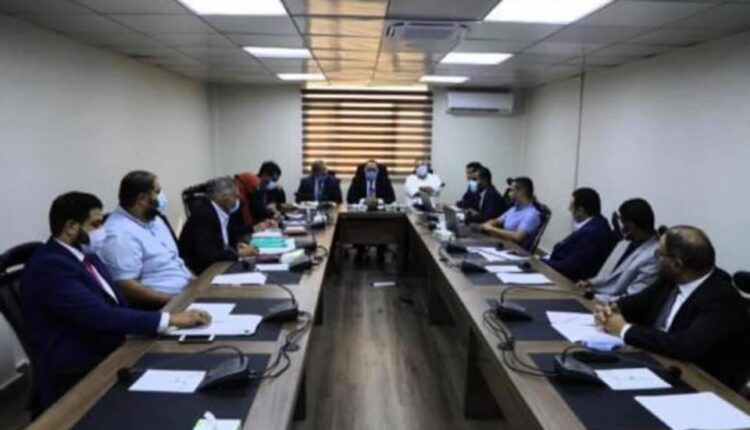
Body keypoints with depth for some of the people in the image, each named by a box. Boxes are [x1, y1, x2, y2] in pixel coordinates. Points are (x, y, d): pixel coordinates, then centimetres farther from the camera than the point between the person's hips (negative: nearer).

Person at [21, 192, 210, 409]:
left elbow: (118, 306, 10)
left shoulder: (88, 258, 11)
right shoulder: (49, 266, -18)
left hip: (111, 353, 8)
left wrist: (171, 317, -5)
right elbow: (101, 316, -26)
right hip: (79, 375, -8)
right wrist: (170, 319, -25)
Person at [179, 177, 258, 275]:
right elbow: (205, 253, -29)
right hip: (198, 270, -8)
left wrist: (238, 244, -6)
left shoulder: (226, 211, 2)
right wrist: (238, 254, -23)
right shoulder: (202, 215, -20)